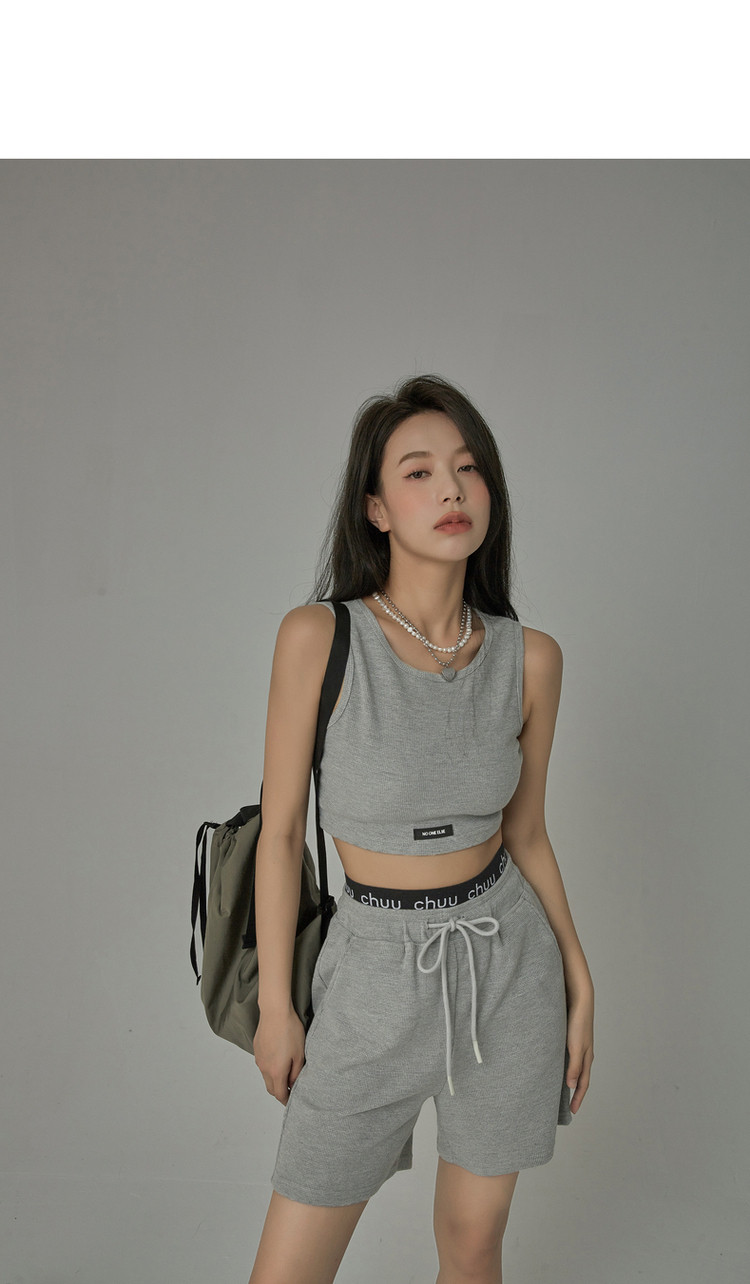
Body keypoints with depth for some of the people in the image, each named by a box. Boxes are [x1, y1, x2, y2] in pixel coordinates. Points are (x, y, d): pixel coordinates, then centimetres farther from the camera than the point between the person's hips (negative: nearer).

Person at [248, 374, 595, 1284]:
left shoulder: (530, 659, -5)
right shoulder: (317, 636, -14)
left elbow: (526, 833, 6)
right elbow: (281, 829, -7)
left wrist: (579, 982, 9)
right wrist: (274, 1005, -3)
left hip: (508, 962, 2)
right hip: (377, 974, -2)